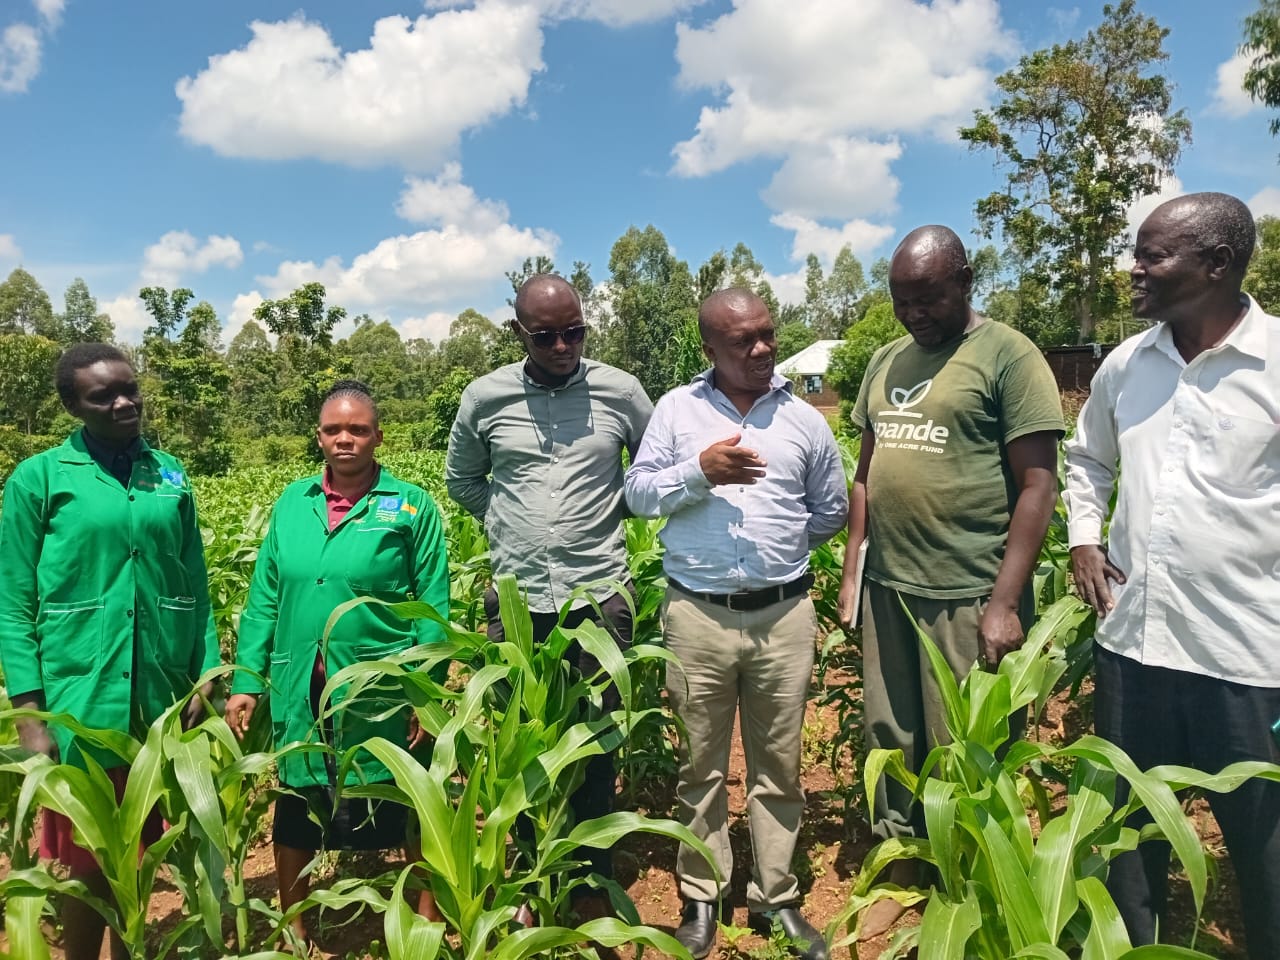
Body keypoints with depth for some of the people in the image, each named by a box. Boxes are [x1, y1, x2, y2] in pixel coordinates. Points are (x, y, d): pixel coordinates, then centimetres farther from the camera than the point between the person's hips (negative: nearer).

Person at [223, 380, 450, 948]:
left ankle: (428, 927, 35)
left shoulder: (411, 505, -6)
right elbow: (265, 599, 7)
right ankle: (292, 931, 44)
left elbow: (432, 606, -8)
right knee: (294, 811, 19)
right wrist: (246, 681, 2)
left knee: (410, 814, 12)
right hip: (299, 692, 4)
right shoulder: (291, 503, 5)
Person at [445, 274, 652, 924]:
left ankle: (593, 881, 30)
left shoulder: (621, 391, -2)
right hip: (517, 599, 1)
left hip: (599, 595, -1)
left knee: (596, 746, 11)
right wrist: (509, 523, 6)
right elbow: (461, 480, 17)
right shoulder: (484, 397, 1)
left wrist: (606, 516, 5)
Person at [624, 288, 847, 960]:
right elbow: (638, 494, -1)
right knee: (701, 764, 11)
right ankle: (700, 898, 27)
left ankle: (775, 897, 29)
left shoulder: (804, 419, 7)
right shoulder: (676, 409, 4)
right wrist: (699, 470, -15)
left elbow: (831, 513, 16)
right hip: (697, 616, -1)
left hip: (785, 614, 2)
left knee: (778, 765, 12)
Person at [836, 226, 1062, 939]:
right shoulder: (886, 362, 12)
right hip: (888, 588, 6)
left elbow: (1038, 488, -10)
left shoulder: (1009, 356, -6)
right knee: (891, 742, 15)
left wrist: (1005, 602, -15)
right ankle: (901, 870, 34)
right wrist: (852, 568, 13)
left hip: (968, 596, -6)